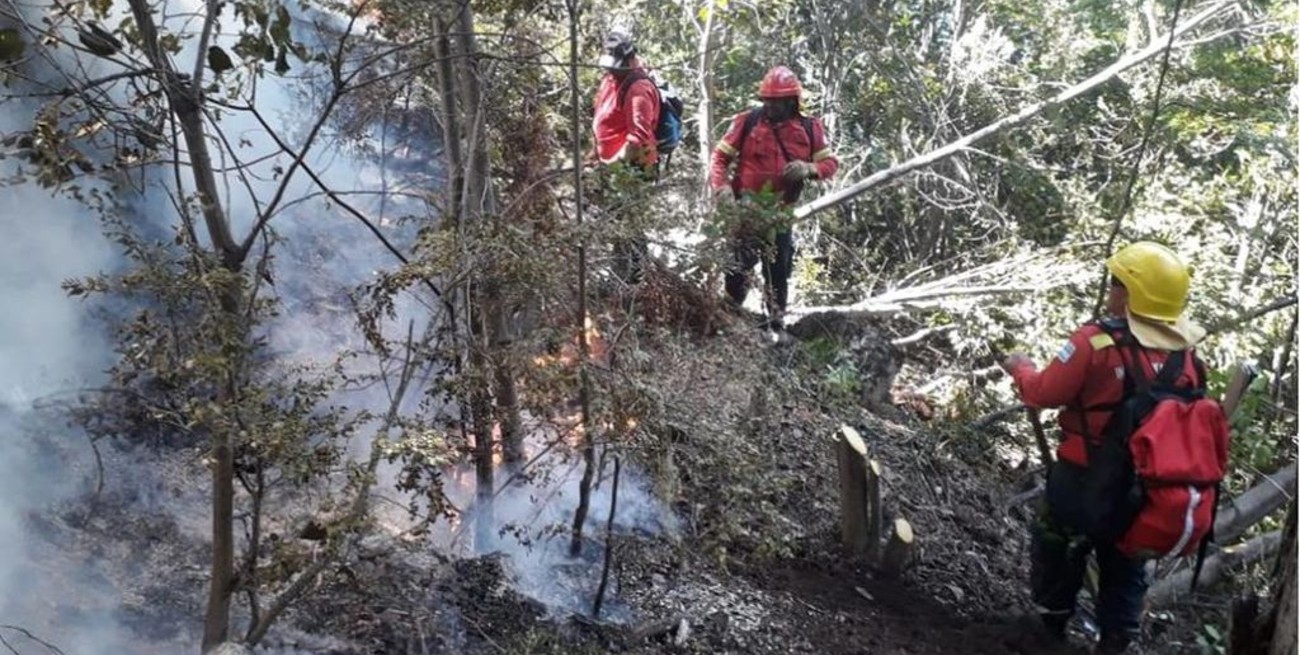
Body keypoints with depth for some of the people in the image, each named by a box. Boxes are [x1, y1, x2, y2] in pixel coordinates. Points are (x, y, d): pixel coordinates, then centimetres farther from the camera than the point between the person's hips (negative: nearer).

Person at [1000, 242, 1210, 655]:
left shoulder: (1095, 341, -24)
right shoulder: (1184, 355, -8)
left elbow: (1045, 392, -15)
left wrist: (1021, 368, 5)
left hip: (1083, 477, -4)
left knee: (1058, 545, 21)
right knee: (1125, 562, 22)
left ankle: (1052, 618, 37)